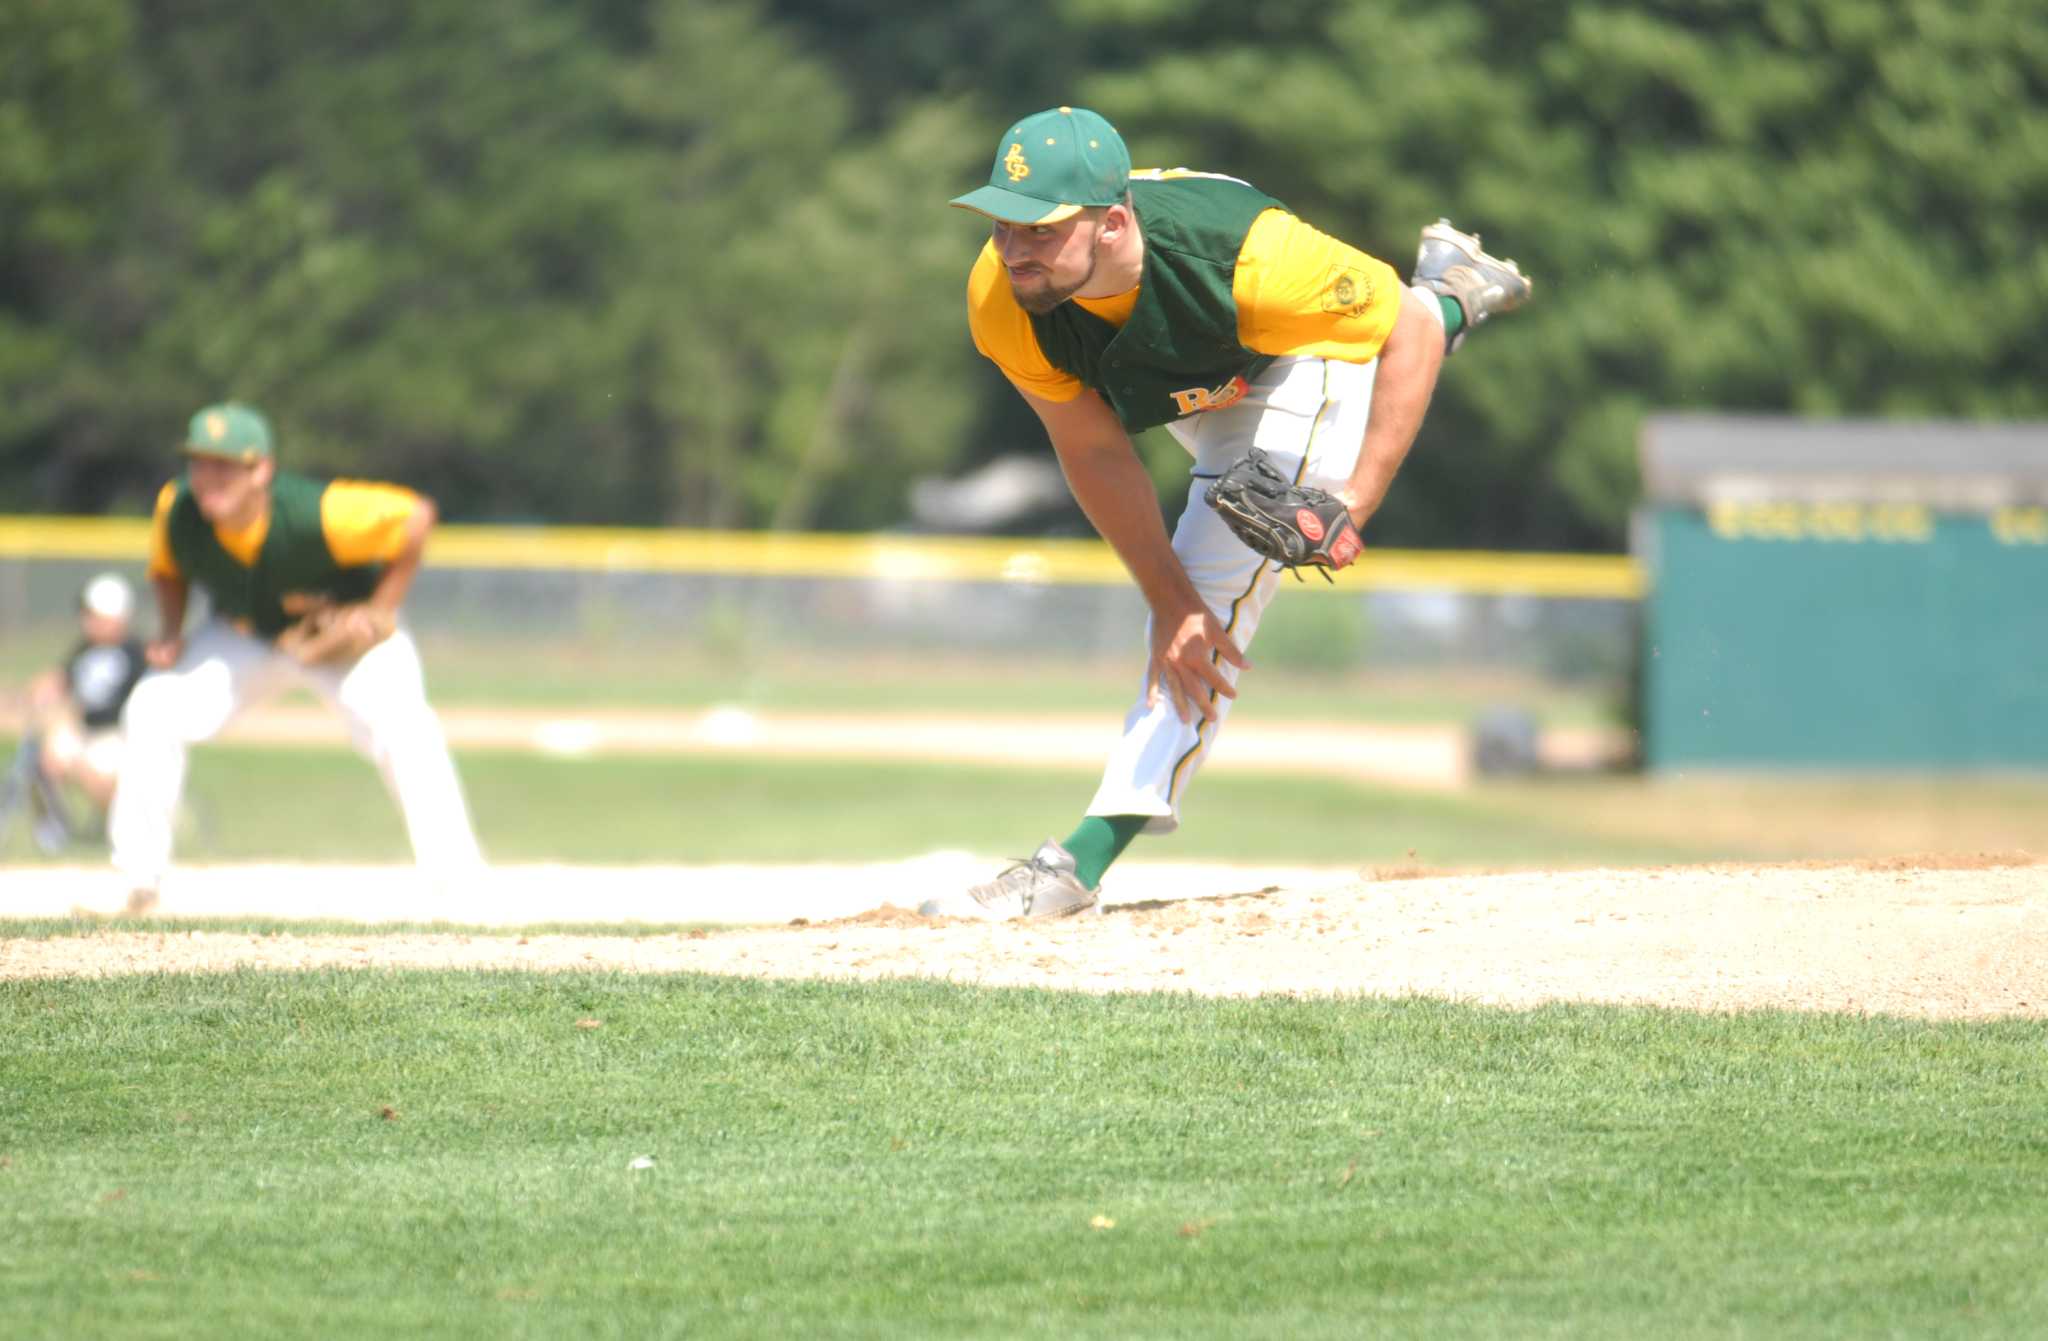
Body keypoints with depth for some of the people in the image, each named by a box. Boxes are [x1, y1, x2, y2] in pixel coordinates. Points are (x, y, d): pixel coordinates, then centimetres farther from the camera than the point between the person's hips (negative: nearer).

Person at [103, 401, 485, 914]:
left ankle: (461, 883, -18)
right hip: (243, 637, 4)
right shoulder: (177, 511, -23)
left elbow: (415, 516, -27)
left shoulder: (315, 514, -37)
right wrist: (169, 634, -16)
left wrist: (380, 610, -24)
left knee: (403, 731, -27)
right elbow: (167, 568, 0)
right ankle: (138, 880, -2)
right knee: (152, 709, -13)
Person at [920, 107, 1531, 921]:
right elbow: (1094, 452, -21)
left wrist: (1357, 503, -40)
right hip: (1194, 391, 6)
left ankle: (1086, 859, -21)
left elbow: (1406, 329, -31)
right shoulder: (1001, 302, -35)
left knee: (1217, 595, -20)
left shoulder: (1248, 261, -46)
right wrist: (1168, 600, -26)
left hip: (1308, 369, -6)